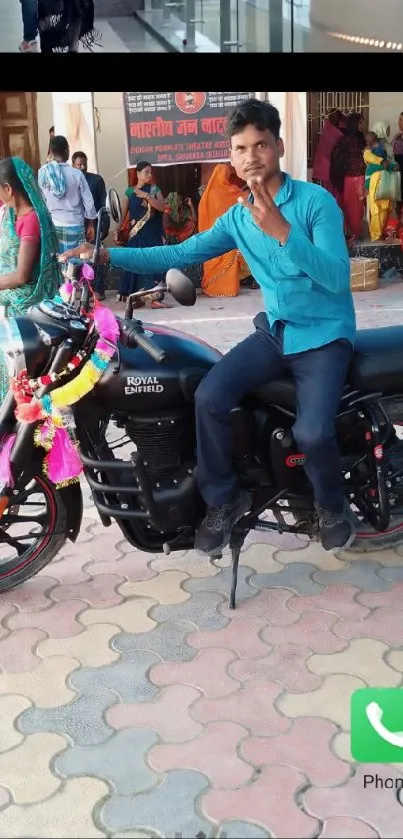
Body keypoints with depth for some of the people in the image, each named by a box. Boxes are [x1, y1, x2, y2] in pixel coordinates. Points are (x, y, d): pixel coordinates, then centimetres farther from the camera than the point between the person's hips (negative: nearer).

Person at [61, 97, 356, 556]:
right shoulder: (236, 217, 7)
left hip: (325, 334, -5)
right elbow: (181, 254, 6)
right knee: (209, 397, -18)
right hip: (275, 330, 5)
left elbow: (338, 278, -24)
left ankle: (332, 506, 7)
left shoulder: (316, 200, -12)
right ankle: (224, 499, 3)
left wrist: (283, 232, -37)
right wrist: (109, 254, -2)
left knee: (312, 431, -27)